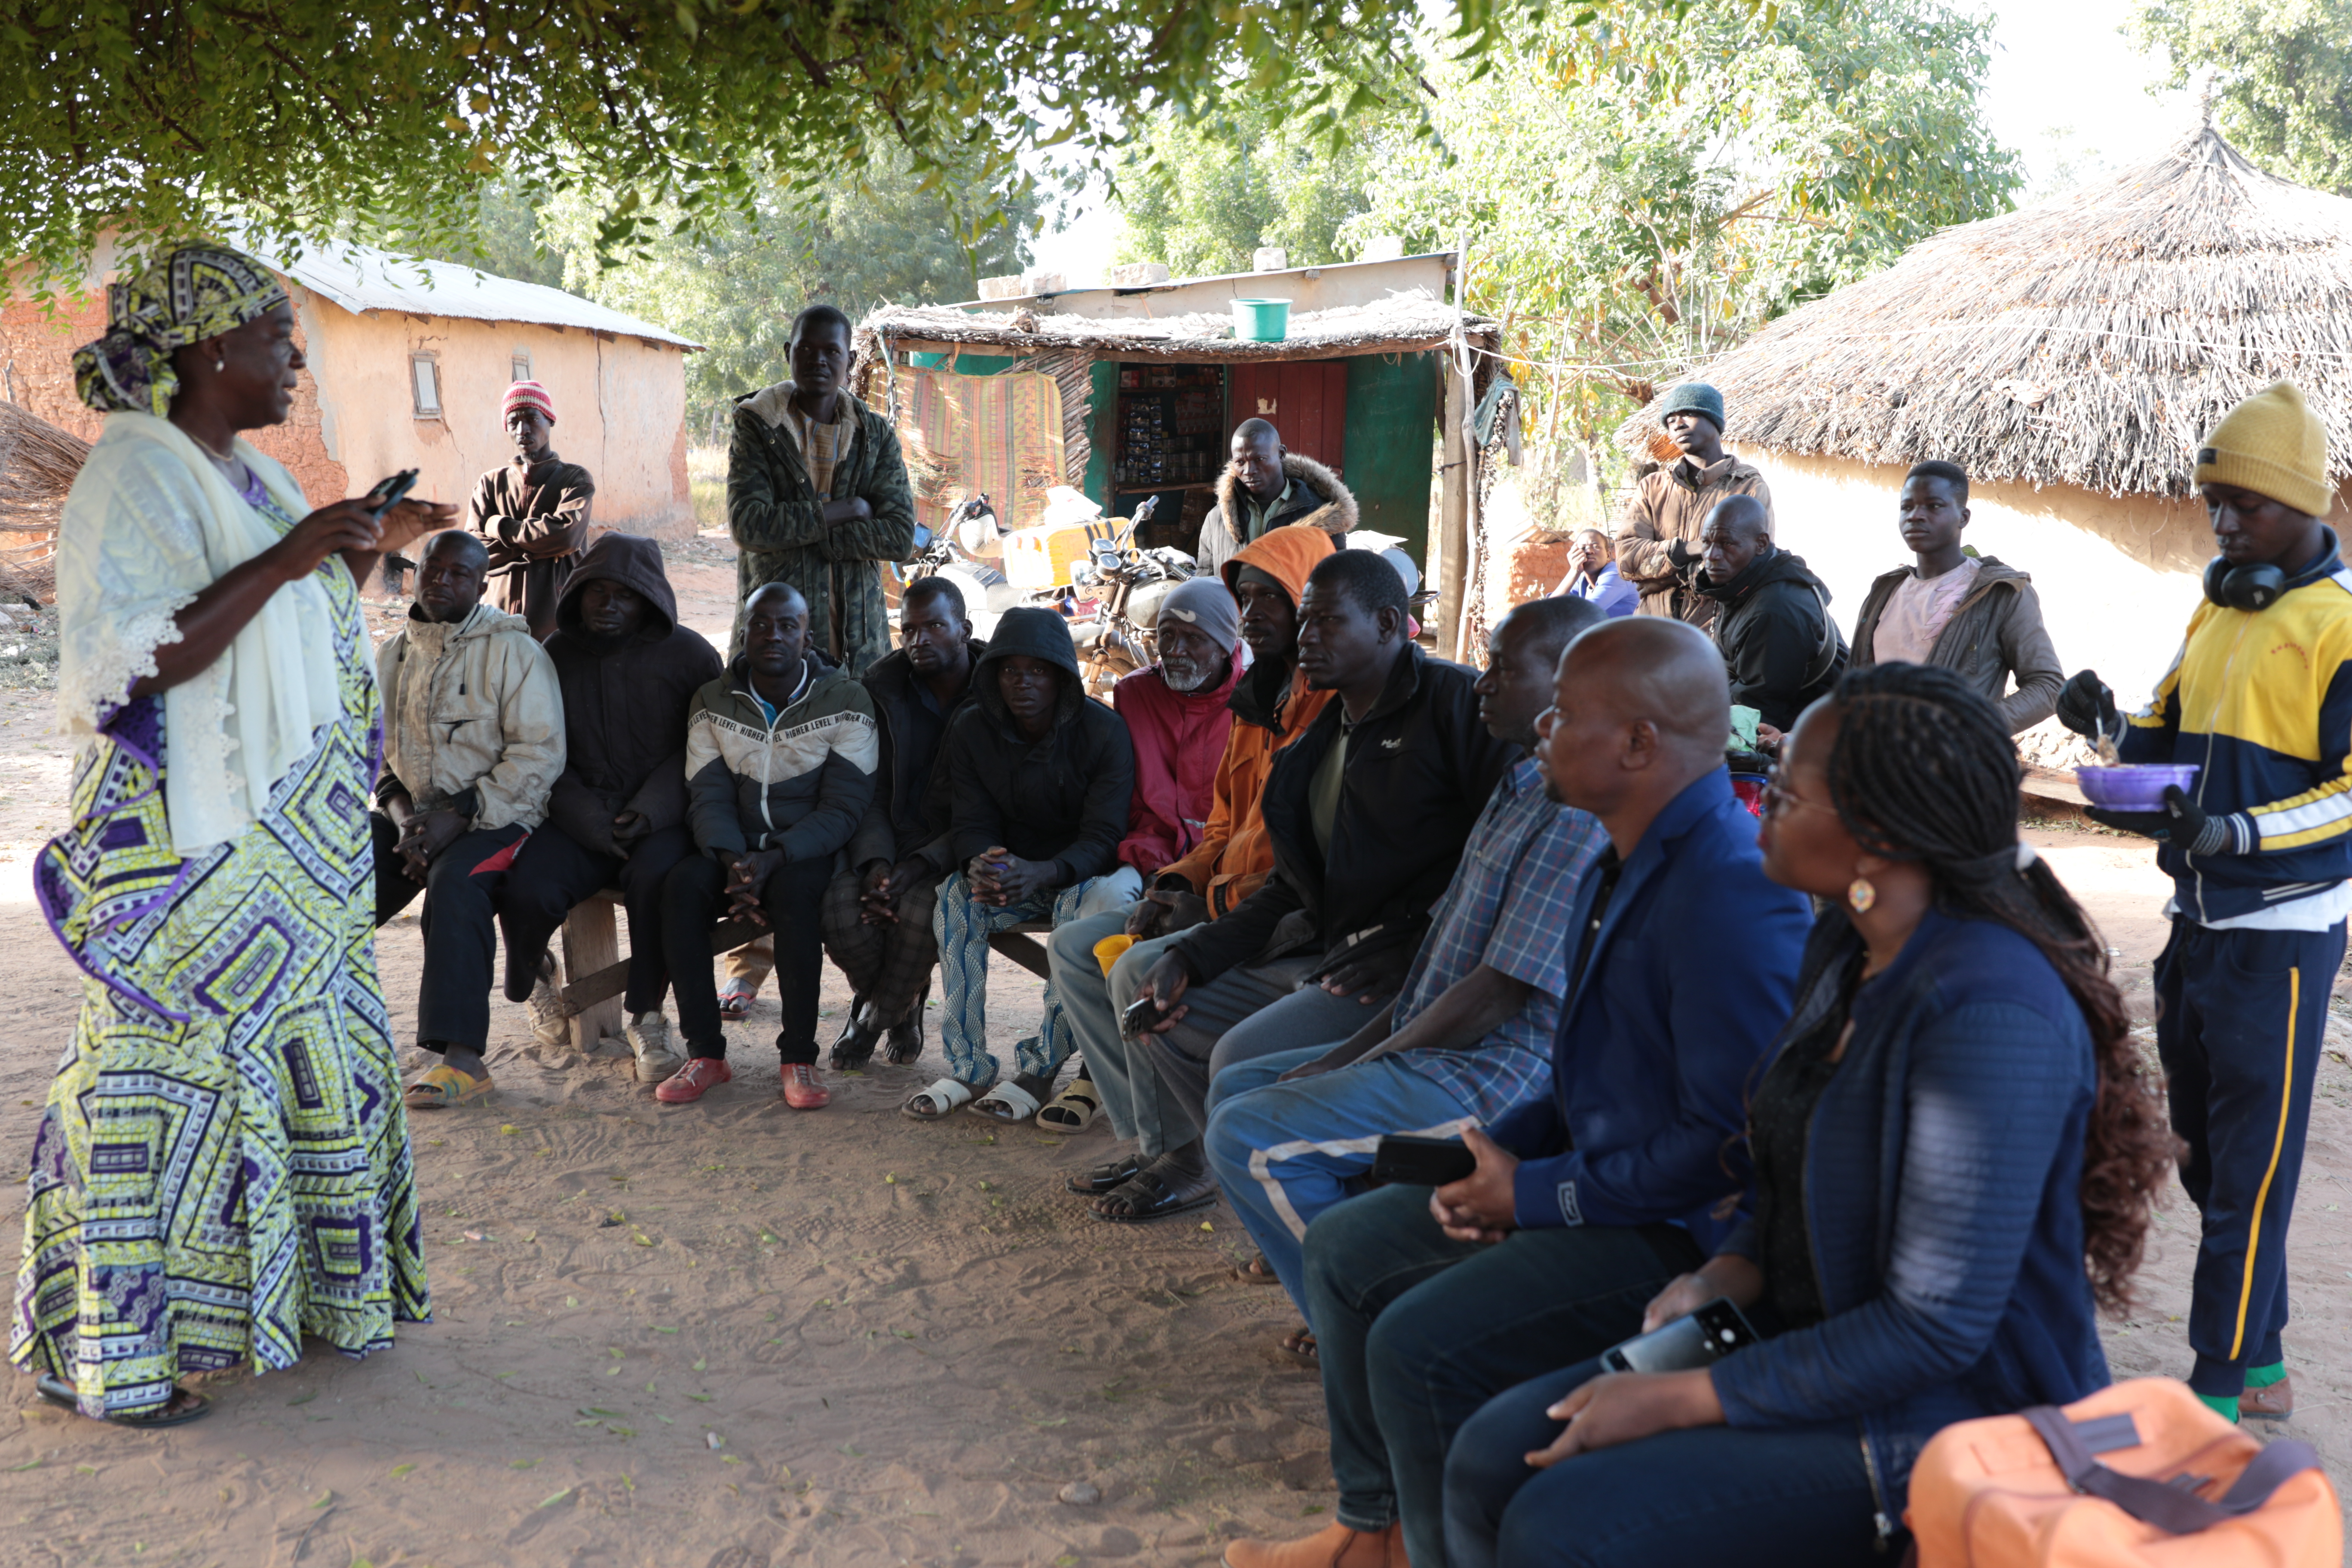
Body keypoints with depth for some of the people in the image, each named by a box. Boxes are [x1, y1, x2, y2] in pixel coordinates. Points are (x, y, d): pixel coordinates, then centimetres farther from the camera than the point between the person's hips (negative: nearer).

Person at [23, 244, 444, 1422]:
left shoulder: (247, 474, 14)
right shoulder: (134, 478, -14)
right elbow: (135, 663, -24)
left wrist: (366, 551, 10)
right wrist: (283, 560, -25)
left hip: (286, 833, 9)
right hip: (190, 849, -9)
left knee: (296, 1052, 15)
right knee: (173, 1069, -3)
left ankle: (283, 1295, 29)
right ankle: (116, 1357, 10)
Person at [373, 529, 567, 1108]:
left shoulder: (514, 651, -5)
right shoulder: (395, 654, 13)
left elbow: (539, 755, -12)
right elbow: (376, 750, 14)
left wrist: (457, 817, -18)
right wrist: (403, 815, -7)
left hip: (495, 815, -6)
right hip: (413, 813, 6)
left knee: (456, 881, -35)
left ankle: (463, 1059, -35)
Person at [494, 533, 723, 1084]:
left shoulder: (688, 654, 5)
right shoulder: (557, 655, 9)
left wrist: (648, 813, -16)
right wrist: (597, 826, -11)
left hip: (661, 821, -2)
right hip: (576, 823, 2)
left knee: (656, 879, -35)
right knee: (524, 892, -26)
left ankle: (645, 1013, -11)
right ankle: (530, 977, 13)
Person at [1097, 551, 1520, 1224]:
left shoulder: (1456, 701, -8)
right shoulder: (1322, 736, 19)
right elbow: (1290, 887, 19)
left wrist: (1418, 951, -21)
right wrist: (1190, 957, 7)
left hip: (1412, 967, -9)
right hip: (1316, 953, 9)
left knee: (1243, 1062, -24)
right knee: (1159, 1016, 10)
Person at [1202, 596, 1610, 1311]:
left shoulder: (1581, 814, -20)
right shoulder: (1521, 785, 15)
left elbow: (1499, 994, -22)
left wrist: (1361, 1063, -12)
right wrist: (1349, 1051, 8)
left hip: (1492, 1076, -11)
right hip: (1432, 1049, 11)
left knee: (1249, 1139, -19)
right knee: (1235, 1087, 13)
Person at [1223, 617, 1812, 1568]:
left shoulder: (1730, 892, -27)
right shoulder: (1627, 858, 7)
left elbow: (1731, 1144, -27)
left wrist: (1538, 1193, -18)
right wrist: (1504, 1145, 1)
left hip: (1683, 1229, -10)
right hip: (1597, 1169, 10)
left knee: (1419, 1345, -24)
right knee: (1343, 1250, 13)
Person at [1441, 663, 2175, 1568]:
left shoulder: (1989, 1014, -27)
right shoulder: (1849, 947, 3)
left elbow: (1935, 1327, -25)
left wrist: (1683, 1400, -20)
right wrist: (1723, 1279, -3)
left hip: (1959, 1416, -8)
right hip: (1810, 1342, 9)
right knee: (1490, 1460, -5)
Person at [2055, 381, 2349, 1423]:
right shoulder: (2219, 606, 13)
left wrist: (2238, 835, -30)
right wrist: (2112, 727, -1)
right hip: (2198, 917, 8)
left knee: (2250, 1159, -1)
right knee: (2200, 1144, 14)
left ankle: (2224, 1380, 9)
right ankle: (2260, 1360, 27)